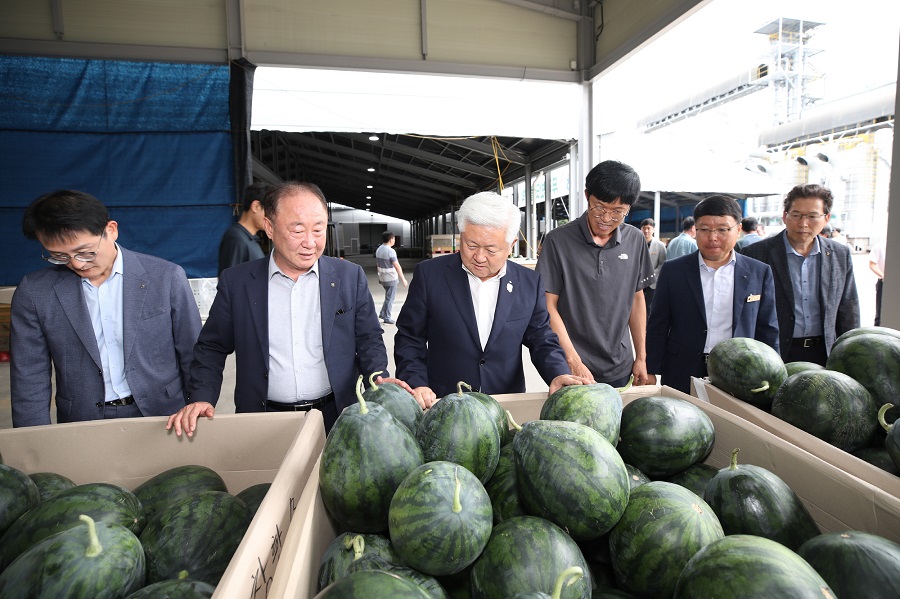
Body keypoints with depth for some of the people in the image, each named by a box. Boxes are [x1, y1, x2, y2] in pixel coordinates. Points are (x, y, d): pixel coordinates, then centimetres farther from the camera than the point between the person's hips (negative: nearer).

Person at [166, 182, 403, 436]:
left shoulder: (350, 276, -4)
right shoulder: (236, 282, -3)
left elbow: (369, 339, 1)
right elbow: (212, 348, 5)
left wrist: (379, 377, -16)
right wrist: (202, 398, -8)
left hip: (336, 417, 0)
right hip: (263, 423, 0)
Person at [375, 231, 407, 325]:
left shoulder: (379, 249, 6)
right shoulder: (390, 251, -19)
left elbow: (377, 264, 13)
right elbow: (397, 266, -21)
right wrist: (403, 279, -17)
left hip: (383, 278, 8)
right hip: (391, 278, -8)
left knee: (388, 297, 21)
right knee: (390, 298, 2)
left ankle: (382, 313, 21)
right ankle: (386, 318, 8)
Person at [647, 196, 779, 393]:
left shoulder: (760, 273, 2)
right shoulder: (673, 271, -1)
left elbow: (767, 330, 7)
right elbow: (658, 326, 1)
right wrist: (650, 372, -1)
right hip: (683, 377, -1)